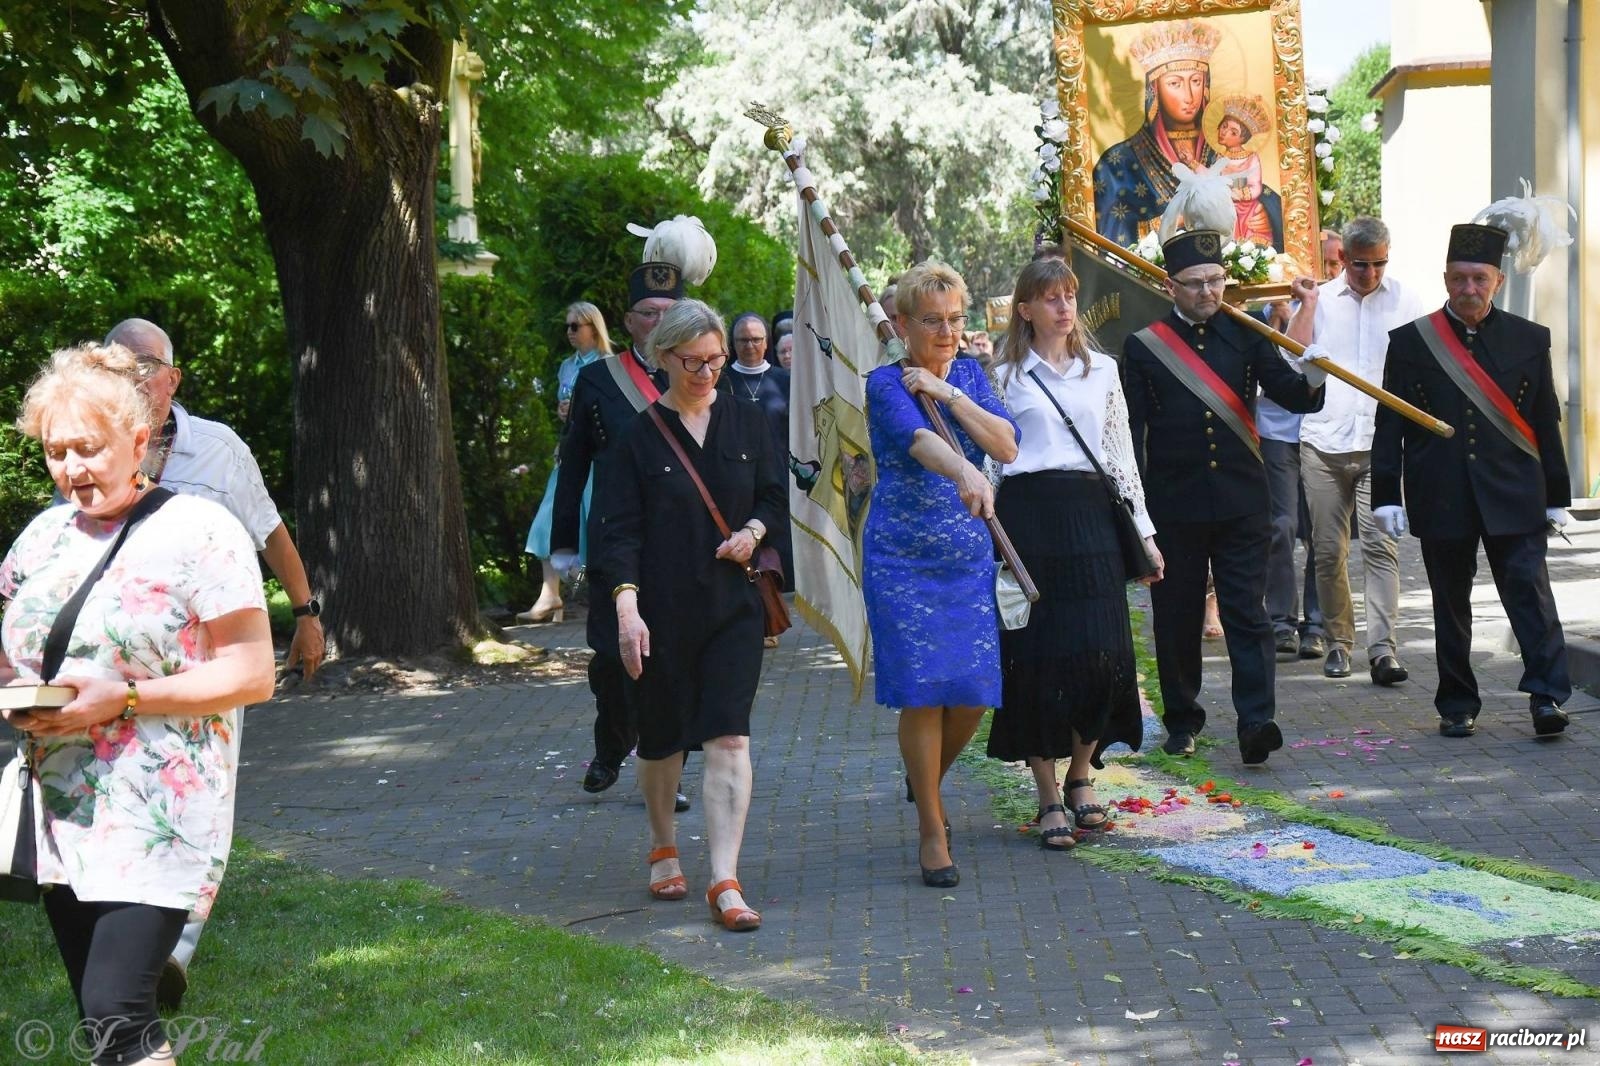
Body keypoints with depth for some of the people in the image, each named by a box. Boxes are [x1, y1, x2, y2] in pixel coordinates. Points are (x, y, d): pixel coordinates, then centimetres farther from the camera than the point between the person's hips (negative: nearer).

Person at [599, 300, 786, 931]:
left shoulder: (746, 423, 6)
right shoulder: (640, 435, -2)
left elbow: (777, 497, 15)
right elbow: (620, 529, -7)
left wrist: (752, 531, -7)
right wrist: (626, 608, -18)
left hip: (733, 606, 1)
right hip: (661, 610, -1)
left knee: (729, 739, -10)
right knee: (662, 737, 12)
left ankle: (725, 883, -12)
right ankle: (663, 849, 36)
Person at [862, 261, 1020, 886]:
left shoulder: (967, 374, 8)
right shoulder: (886, 384, -9)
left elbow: (1008, 447, -4)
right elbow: (919, 439, -31)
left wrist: (947, 393, -13)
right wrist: (966, 474, -51)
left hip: (971, 558, 5)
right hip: (902, 559, -5)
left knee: (973, 693, 3)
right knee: (922, 692, -7)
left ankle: (926, 780, 32)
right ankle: (932, 830, 6)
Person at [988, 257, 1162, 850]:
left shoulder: (1102, 370, 14)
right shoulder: (1006, 378, 6)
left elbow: (1122, 454, 15)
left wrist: (1143, 531, 12)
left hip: (1091, 513, 3)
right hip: (1028, 516, -2)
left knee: (1101, 652, -5)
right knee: (1038, 657, -3)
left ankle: (1080, 775, 16)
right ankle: (1049, 797, 7)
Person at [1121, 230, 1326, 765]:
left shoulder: (1246, 335, 6)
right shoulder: (1143, 346, 2)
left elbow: (1292, 397, 0)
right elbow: (1131, 430, 3)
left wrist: (1311, 378, -23)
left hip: (1241, 499, 1)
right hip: (1172, 502, 0)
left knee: (1247, 613, -4)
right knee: (1177, 616, 8)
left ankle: (1256, 724, -9)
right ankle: (1182, 718, 22)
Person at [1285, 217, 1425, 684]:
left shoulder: (1404, 301, 8)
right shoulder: (1321, 299, 10)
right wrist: (1308, 304, -2)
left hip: (1382, 444, -1)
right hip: (1323, 441, 2)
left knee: (1381, 545, -12)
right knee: (1328, 550, 4)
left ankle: (1382, 650, -16)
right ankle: (1338, 642, 16)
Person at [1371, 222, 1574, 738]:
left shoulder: (1530, 340, 6)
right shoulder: (1411, 342, 3)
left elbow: (1547, 424, 9)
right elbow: (1389, 425, 3)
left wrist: (1556, 497, 9)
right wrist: (1386, 496, -3)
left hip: (1513, 497, 0)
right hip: (1441, 498, 0)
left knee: (1530, 594, -7)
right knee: (1451, 606, 7)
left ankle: (1547, 696, -6)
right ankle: (1457, 706, 16)